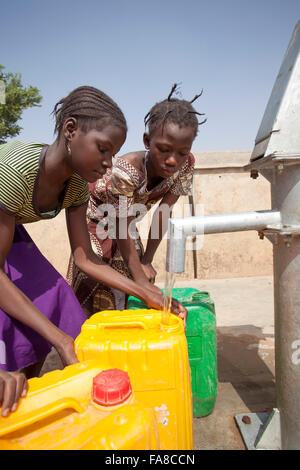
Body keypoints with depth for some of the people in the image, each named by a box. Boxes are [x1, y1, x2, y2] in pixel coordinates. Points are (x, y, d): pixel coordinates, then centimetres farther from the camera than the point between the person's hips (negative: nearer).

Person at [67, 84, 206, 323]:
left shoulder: (185, 164, -26)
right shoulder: (127, 170, -41)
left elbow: (164, 211, -17)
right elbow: (123, 233, -37)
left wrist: (147, 261, -14)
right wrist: (146, 287, -40)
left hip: (126, 218, 5)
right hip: (97, 211, -4)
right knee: (91, 281, -5)